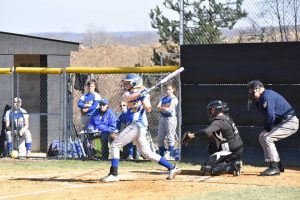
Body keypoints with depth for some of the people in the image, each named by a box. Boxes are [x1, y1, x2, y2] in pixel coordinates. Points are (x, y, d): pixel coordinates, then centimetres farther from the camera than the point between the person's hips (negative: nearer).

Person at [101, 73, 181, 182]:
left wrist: (143, 98, -25)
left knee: (115, 145, -8)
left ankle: (113, 174, -10)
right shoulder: (128, 93, 16)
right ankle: (172, 168, 10)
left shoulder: (144, 94, -2)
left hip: (138, 125, -7)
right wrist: (139, 93, -18)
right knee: (147, 153, 9)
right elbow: (128, 98, -6)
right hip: (133, 125, 7)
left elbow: (148, 109, -15)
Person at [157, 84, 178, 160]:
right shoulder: (163, 98, 18)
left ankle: (171, 155, -10)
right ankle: (162, 154, 12)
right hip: (162, 118, 7)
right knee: (160, 137, 5)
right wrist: (165, 107, -10)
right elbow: (158, 108, 6)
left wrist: (162, 107, -2)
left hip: (170, 118, -7)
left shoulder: (174, 99, -2)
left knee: (170, 137, -9)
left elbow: (169, 108, -13)